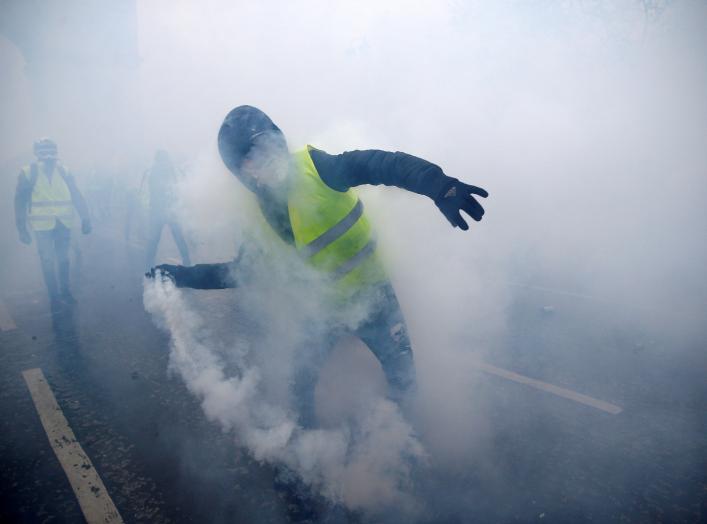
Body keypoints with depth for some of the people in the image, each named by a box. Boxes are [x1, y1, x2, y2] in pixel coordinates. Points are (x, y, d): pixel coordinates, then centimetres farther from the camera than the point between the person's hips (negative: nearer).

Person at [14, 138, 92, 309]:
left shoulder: (64, 172, 1)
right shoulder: (28, 173, -5)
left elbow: (77, 197, 3)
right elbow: (20, 202, -4)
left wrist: (85, 219, -2)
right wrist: (22, 229, -8)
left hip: (63, 223, 2)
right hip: (42, 224, -2)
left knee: (63, 258, 12)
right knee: (47, 260, 4)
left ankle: (65, 291, 26)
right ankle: (54, 296, 15)